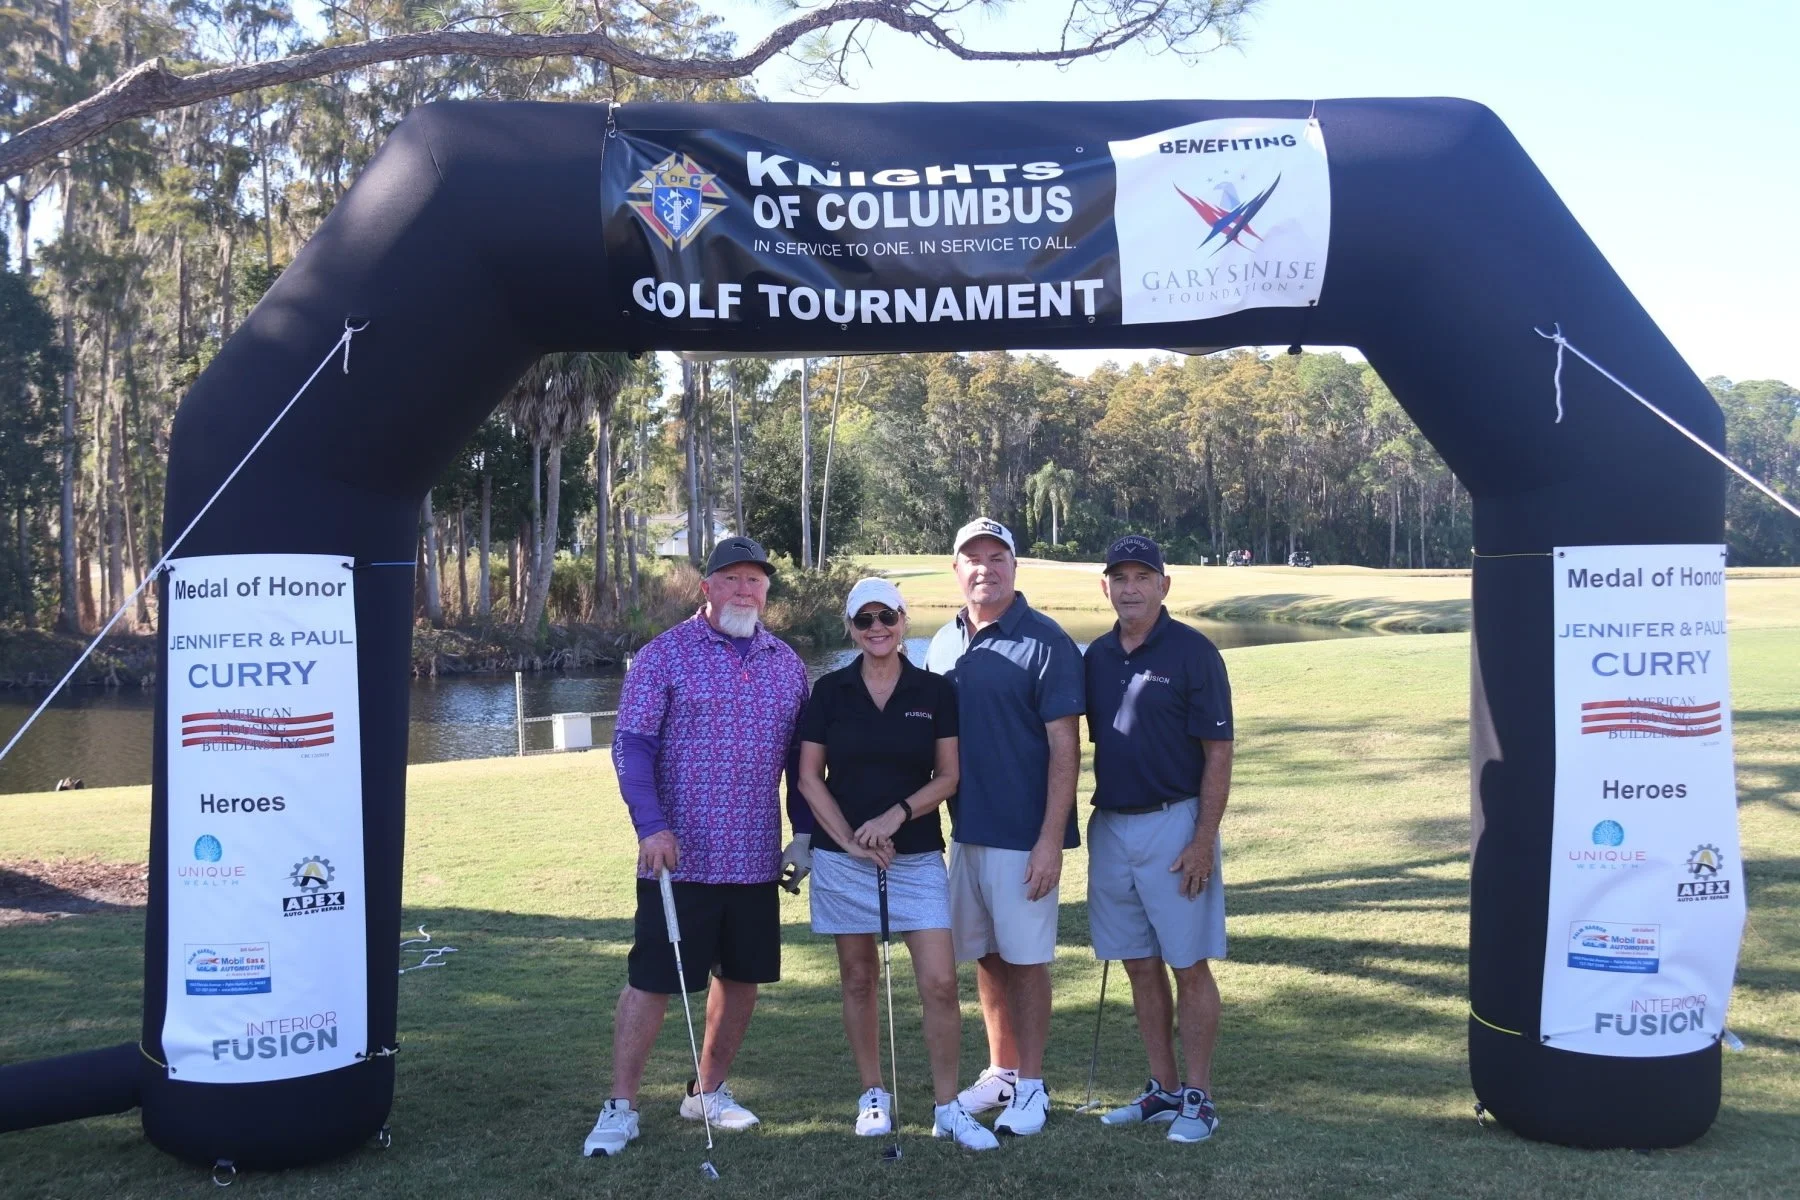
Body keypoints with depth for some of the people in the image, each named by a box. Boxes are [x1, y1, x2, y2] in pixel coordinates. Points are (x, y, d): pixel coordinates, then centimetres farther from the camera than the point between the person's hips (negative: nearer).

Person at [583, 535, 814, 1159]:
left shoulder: (788, 665, 9)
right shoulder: (665, 655, -5)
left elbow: (800, 757, 14)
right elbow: (631, 745, -9)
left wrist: (803, 832, 8)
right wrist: (651, 825, -19)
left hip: (756, 860, 5)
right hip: (679, 856, -5)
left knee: (742, 977, 13)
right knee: (652, 980, 0)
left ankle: (709, 1090, 31)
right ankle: (620, 1107, 13)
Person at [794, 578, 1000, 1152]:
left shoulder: (935, 692, 0)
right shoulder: (829, 691, 1)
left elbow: (948, 776, 1)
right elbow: (809, 778, 1)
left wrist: (896, 815, -13)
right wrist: (850, 839, -9)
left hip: (917, 856, 0)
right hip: (841, 856, 1)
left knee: (940, 982, -6)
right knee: (858, 980, 9)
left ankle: (948, 1108, 6)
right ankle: (874, 1096, 24)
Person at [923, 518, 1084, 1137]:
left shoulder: (1045, 642, -11)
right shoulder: (944, 643, 9)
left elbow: (1064, 747, -13)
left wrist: (1051, 839, -18)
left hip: (1023, 833, -6)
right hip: (965, 829, 6)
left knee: (1025, 958, 3)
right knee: (985, 956, 15)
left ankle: (1030, 1087, 17)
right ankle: (1000, 1072, 30)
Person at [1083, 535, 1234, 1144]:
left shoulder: (1193, 652, -8)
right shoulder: (1097, 656, 9)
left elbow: (1218, 753, -10)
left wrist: (1203, 840, -16)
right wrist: (1087, 824, 10)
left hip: (1173, 825, -6)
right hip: (1110, 826, 6)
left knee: (1189, 965, 2)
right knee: (1139, 965, 12)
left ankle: (1198, 1098, 12)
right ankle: (1164, 1090, 23)